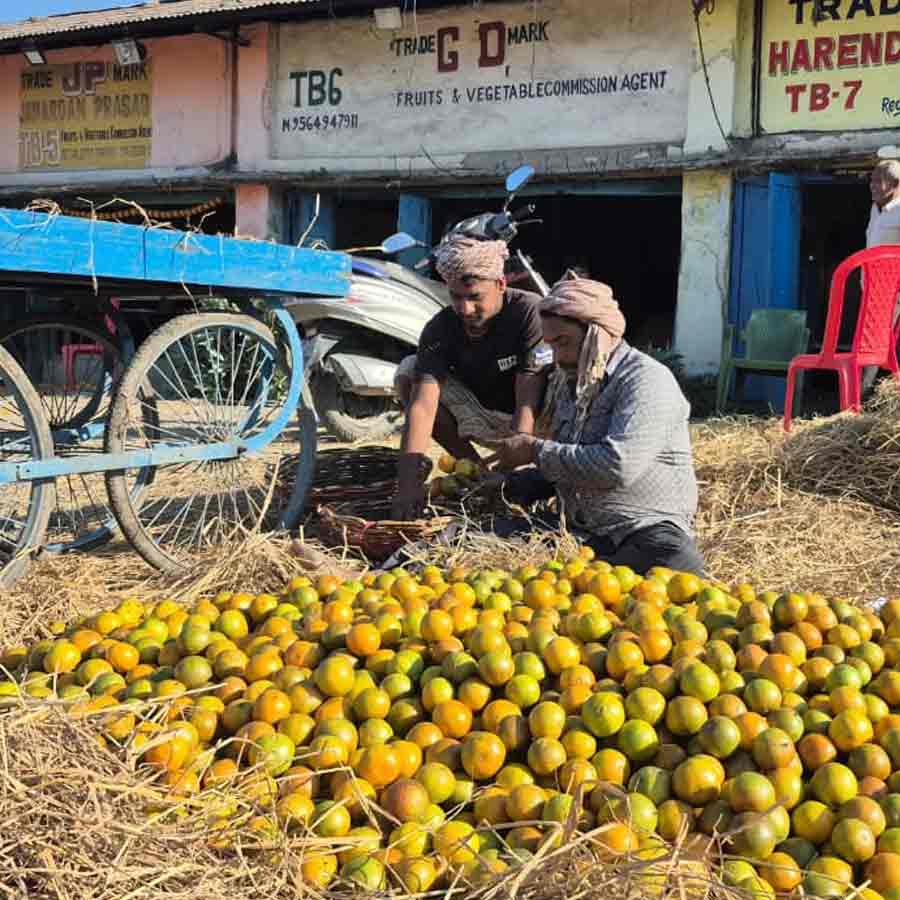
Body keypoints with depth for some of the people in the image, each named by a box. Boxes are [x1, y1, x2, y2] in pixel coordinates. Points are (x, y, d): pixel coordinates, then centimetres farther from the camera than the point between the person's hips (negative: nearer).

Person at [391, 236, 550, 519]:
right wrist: (409, 482, -41)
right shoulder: (440, 329, -18)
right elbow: (423, 405, -29)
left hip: (527, 418, -3)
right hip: (479, 415, 3)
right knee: (408, 371, -17)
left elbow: (527, 401, -32)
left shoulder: (530, 312, -27)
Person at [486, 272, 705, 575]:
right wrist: (507, 485, 11)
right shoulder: (567, 382, 16)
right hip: (575, 531, 5)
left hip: (647, 530, -5)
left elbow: (619, 466, -25)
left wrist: (537, 451, -14)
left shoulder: (647, 379, -10)